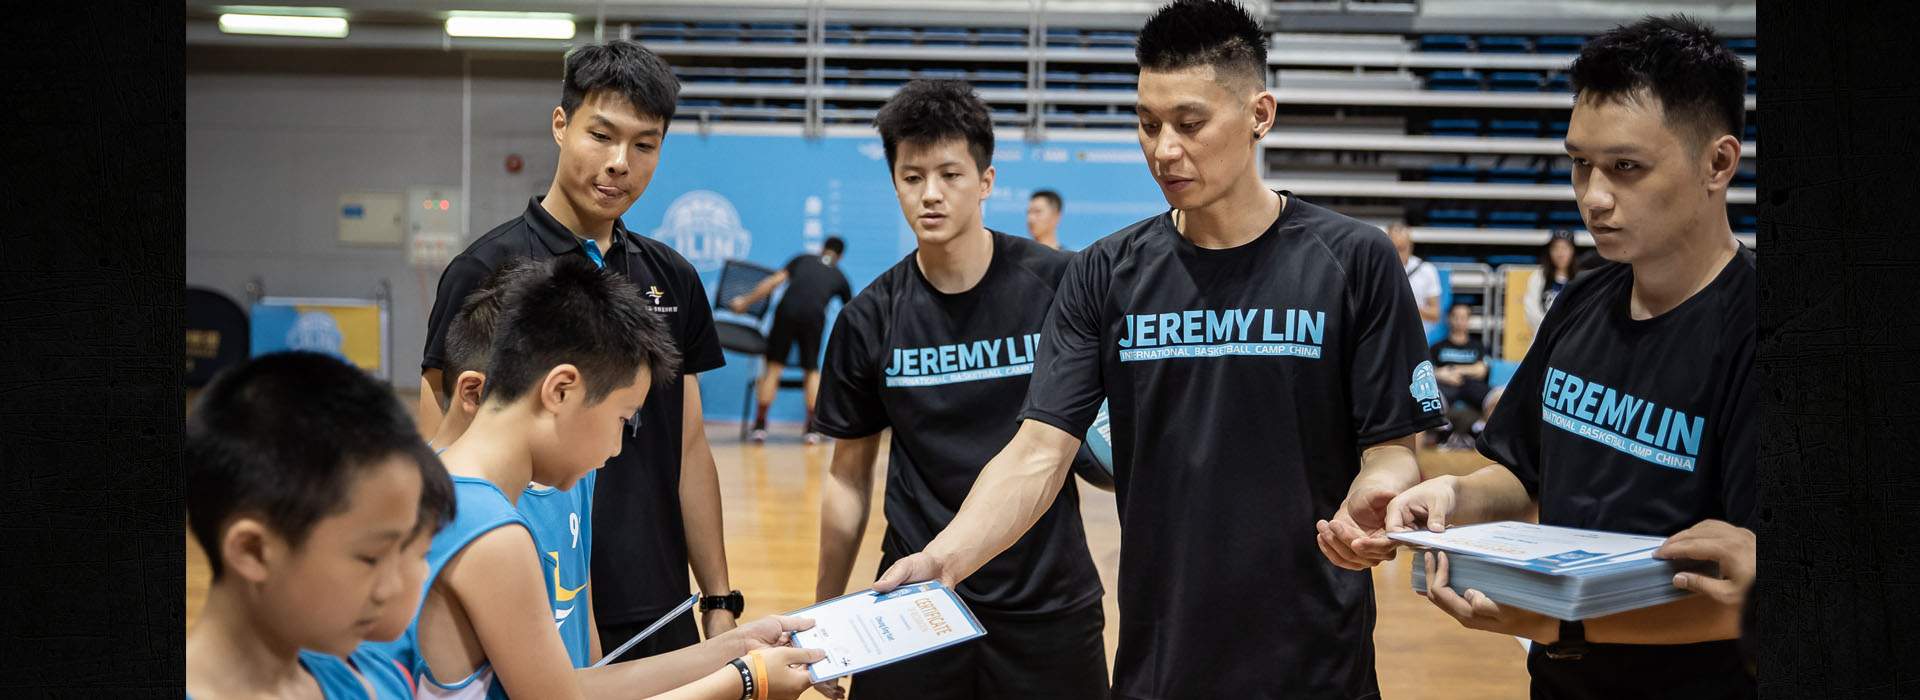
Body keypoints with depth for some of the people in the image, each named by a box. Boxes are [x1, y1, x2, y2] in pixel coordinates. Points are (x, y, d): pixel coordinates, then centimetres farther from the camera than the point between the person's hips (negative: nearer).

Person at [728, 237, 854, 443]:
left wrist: (745, 301, 19)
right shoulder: (839, 277, 27)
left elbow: (774, 281, 15)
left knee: (774, 367, 7)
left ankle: (760, 424, 2)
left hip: (787, 310, 0)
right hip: (814, 316, 0)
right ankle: (812, 428, 9)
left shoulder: (802, 260, 25)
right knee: (811, 370, 16)